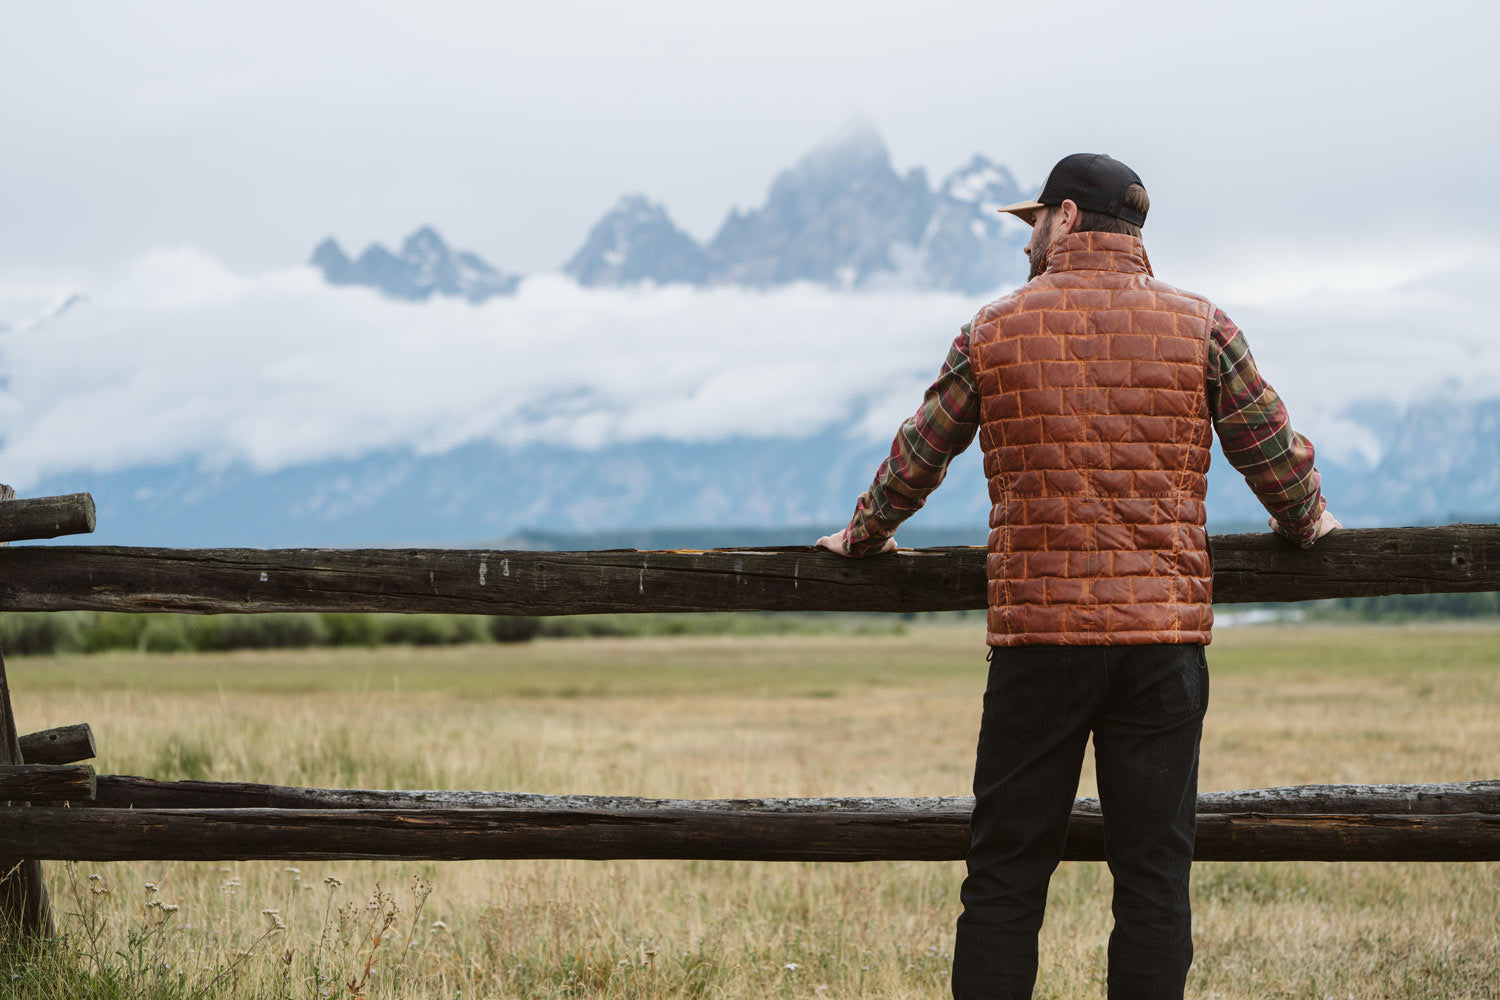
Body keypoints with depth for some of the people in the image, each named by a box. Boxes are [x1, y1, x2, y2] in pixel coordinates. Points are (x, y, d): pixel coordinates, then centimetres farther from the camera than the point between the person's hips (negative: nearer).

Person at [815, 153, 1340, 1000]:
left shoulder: (995, 332, 5)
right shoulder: (1200, 325, 4)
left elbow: (916, 459, 14)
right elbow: (1275, 451, 8)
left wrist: (864, 535, 33)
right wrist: (1305, 520, 30)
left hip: (1037, 632, 0)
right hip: (1164, 639, 0)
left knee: (1006, 874, 6)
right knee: (1154, 873, 3)